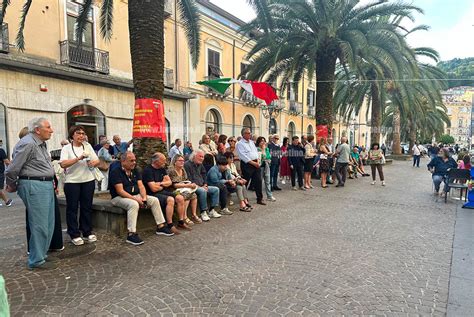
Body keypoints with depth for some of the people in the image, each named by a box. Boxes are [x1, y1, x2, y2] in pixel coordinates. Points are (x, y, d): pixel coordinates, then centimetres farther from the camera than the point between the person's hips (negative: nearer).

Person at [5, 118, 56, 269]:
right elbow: (12, 169, -13)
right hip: (34, 187, -9)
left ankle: (41, 253, 29)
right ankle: (36, 260, 10)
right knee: (39, 225, -2)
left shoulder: (41, 143, 13)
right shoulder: (27, 144, -16)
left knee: (48, 224, 15)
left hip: (46, 185, 9)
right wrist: (12, 186, 1)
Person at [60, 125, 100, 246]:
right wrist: (79, 158, -26)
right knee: (72, 208, 5)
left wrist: (94, 162, -15)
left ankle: (87, 232, 22)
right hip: (72, 182, -3)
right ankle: (74, 235, 16)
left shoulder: (88, 146, 8)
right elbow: (63, 164, -16)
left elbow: (97, 160, 8)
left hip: (88, 180, 3)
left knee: (87, 207, 10)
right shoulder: (66, 148, -2)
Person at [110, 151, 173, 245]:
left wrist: (144, 198, -14)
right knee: (134, 204, -37)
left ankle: (160, 227, 1)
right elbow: (120, 191, -19)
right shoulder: (116, 173, -12)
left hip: (136, 196, 8)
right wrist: (135, 199, -25)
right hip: (119, 198, -7)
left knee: (155, 200, -5)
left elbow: (141, 186, 4)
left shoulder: (135, 172, 11)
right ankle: (131, 234, -35)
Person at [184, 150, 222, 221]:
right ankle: (203, 212, -25)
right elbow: (188, 179, -16)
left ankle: (212, 210, -4)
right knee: (202, 191, -36)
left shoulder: (200, 165, 18)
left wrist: (205, 185, 6)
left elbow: (204, 175, 24)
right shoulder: (187, 164, -9)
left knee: (216, 189, -4)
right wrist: (198, 186, -19)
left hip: (202, 186, 9)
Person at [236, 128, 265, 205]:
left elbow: (256, 152, 17)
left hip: (256, 163, 7)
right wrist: (253, 163, -16)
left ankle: (260, 199, 18)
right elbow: (243, 156, -14)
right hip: (247, 164, -7)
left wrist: (257, 162, 2)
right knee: (245, 183, 0)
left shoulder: (252, 142, 17)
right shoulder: (240, 144, -7)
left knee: (258, 181, 8)